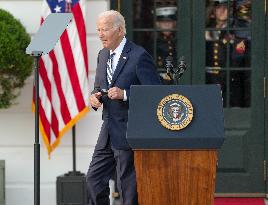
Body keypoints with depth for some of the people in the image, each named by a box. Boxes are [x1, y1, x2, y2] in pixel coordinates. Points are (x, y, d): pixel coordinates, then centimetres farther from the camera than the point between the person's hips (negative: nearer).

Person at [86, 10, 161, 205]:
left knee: (128, 187, -2)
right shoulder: (103, 55, 12)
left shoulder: (139, 56, -13)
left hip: (129, 134, -8)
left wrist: (125, 94, -25)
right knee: (94, 179, 9)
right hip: (108, 131, 8)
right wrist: (95, 97, 0)